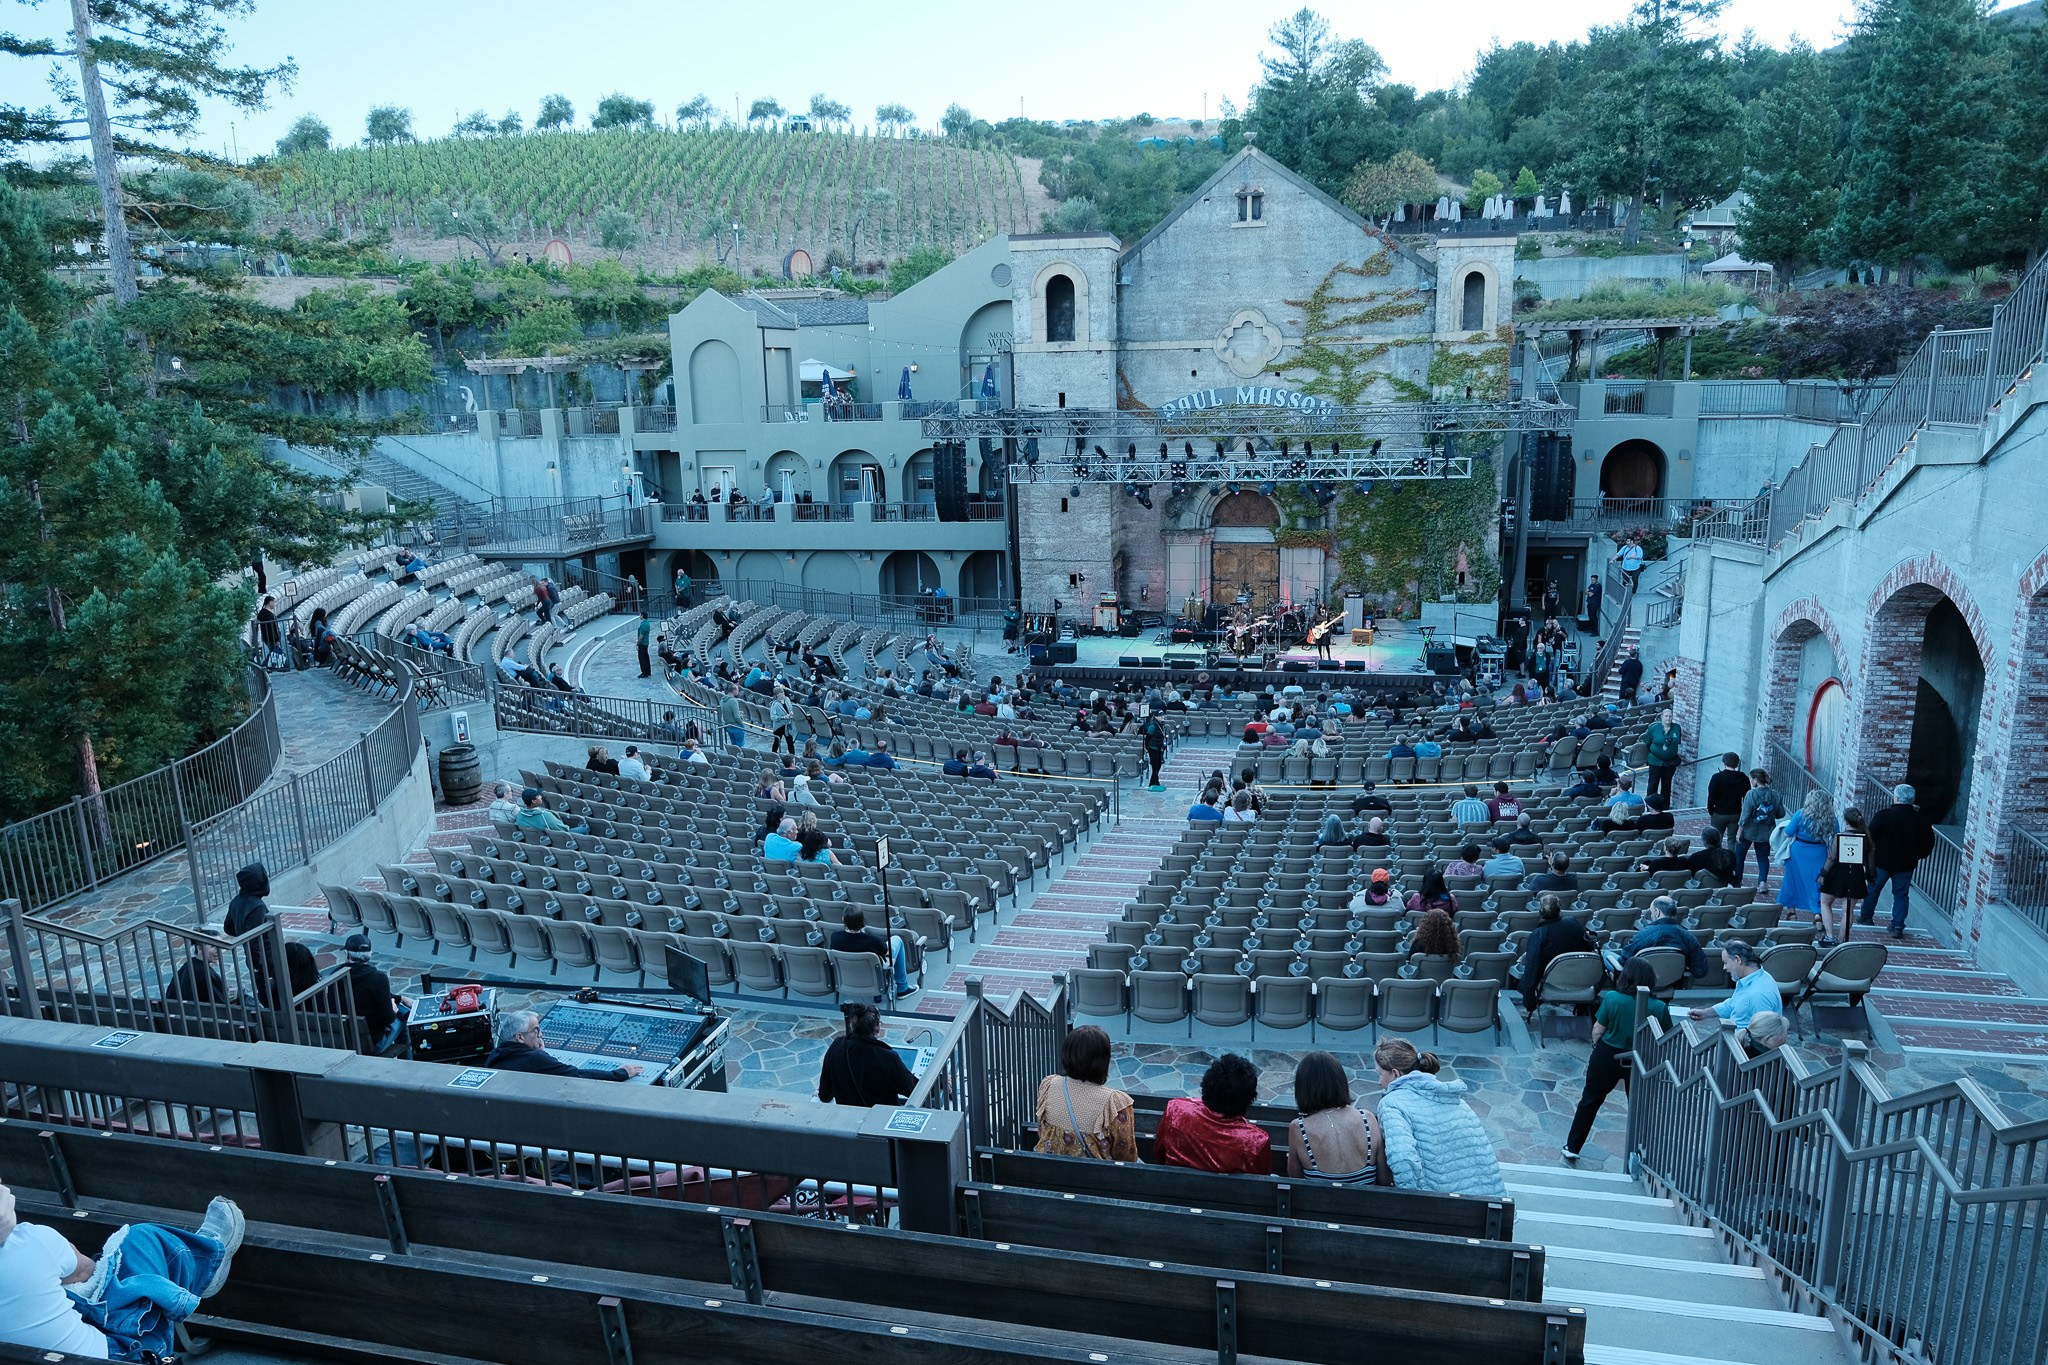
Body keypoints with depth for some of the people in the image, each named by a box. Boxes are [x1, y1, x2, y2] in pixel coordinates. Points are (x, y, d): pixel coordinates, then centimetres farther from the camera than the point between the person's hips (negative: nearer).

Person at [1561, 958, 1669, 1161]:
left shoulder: (1611, 998, -19)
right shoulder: (1659, 1008, -16)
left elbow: (1598, 1030, -10)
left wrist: (1596, 1046, 9)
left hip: (1608, 1056, 0)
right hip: (1640, 1063, 1)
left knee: (1590, 1100, 16)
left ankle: (1572, 1147, 23)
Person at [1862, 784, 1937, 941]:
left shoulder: (1883, 815, -14)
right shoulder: (1920, 819, -4)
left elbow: (1869, 839, -10)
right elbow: (1929, 843, 5)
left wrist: (1866, 859, 1)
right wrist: (1916, 856, 19)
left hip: (1882, 862, -2)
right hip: (1906, 864, 2)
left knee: (1873, 889, 15)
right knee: (1901, 894, 9)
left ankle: (1866, 917, 27)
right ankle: (1898, 926, 6)